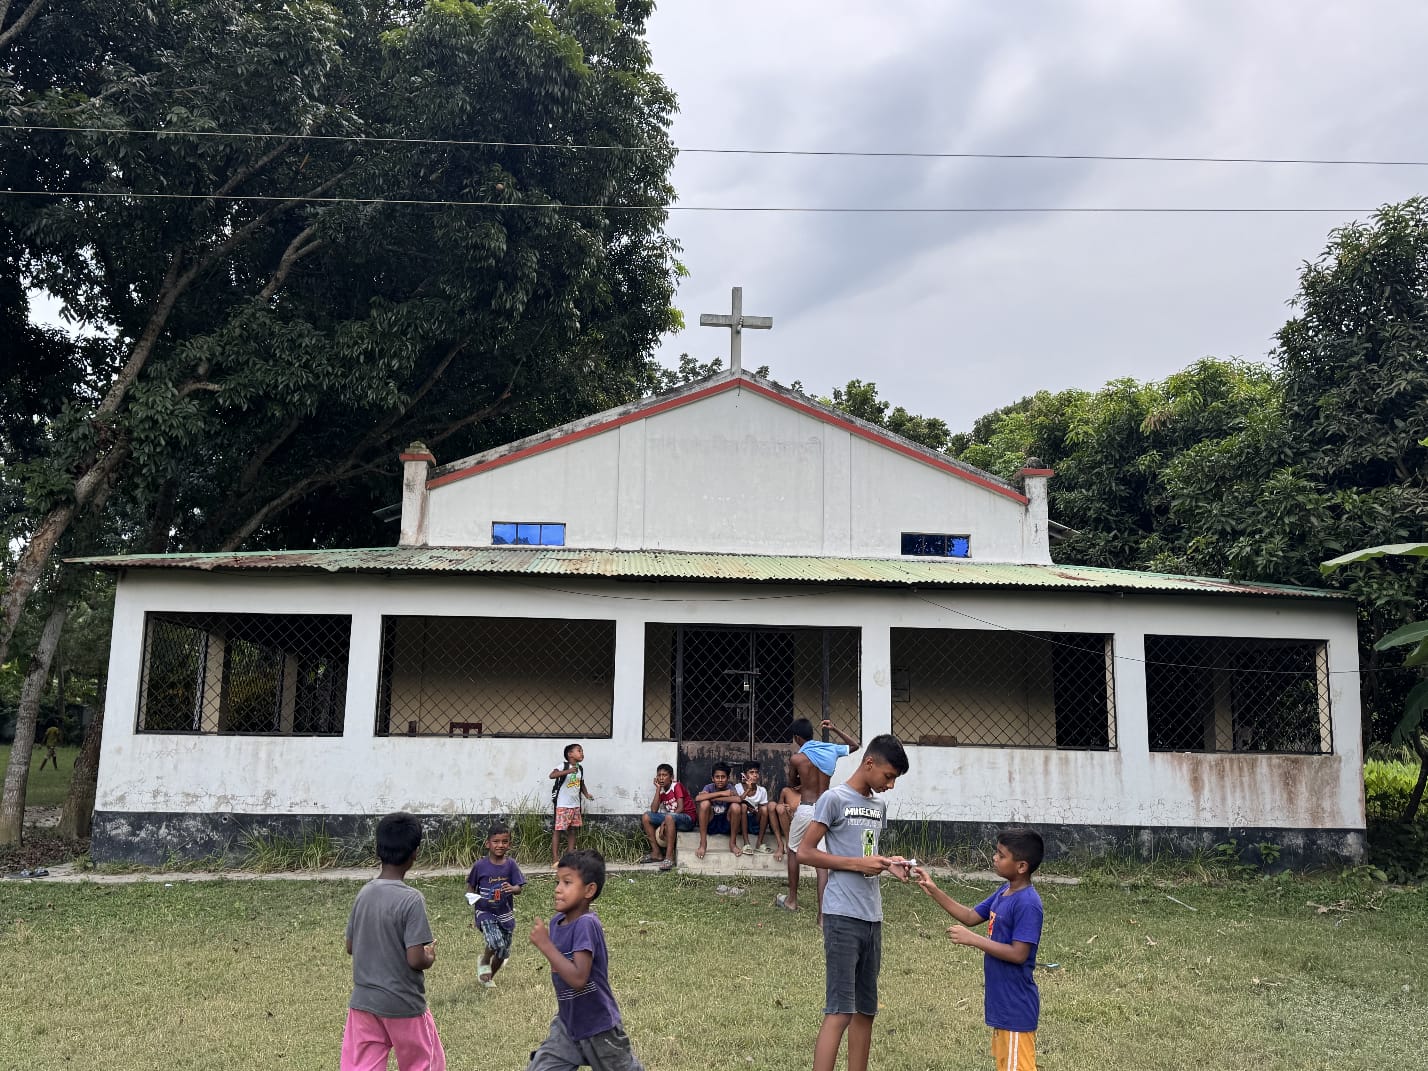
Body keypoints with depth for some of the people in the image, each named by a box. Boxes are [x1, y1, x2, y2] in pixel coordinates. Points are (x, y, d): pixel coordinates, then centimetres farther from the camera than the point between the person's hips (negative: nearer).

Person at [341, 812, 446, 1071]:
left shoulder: (364, 893, 0)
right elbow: (415, 960, -22)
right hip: (404, 1005, -5)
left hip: (363, 1002, 5)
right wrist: (431, 957, -1)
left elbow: (351, 947, 9)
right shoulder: (411, 899, -20)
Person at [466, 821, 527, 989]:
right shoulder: (480, 865, -9)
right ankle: (484, 961, 9)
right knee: (496, 942, -26)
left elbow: (519, 888, -5)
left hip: (505, 913, 3)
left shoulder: (510, 864, -4)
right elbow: (470, 886, 3)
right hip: (485, 912, -3)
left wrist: (512, 889, -27)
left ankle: (488, 977, 39)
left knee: (503, 953, 10)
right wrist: (472, 896, -18)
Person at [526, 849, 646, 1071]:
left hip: (599, 1028, -7)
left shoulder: (586, 924, -25)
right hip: (567, 1024, 7)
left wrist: (545, 944, -32)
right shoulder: (557, 921, -2)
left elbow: (578, 979, -34)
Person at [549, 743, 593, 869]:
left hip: (575, 805, 7)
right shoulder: (564, 766, -13)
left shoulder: (580, 769, 8)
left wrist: (586, 794, 5)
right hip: (562, 805, -7)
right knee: (558, 830, -4)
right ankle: (555, 859, -3)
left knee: (572, 830, 11)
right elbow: (552, 775, -30)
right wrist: (568, 771, -40)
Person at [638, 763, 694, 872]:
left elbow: (680, 808, -20)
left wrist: (664, 822, -26)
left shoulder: (677, 786, -10)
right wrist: (658, 789, -7)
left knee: (669, 817, -39)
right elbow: (654, 810, -5)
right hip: (671, 819, 7)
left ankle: (669, 857, -38)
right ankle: (656, 853, -7)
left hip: (687, 819, -7)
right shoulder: (661, 791, 8)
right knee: (646, 817, -7)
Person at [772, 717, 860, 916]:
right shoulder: (831, 750, 2)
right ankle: (823, 913, -6)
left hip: (806, 810, -3)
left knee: (793, 851, 21)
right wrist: (835, 729, 24)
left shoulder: (796, 758, -8)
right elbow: (855, 745, 22)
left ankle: (791, 900, 31)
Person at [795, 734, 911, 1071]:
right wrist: (859, 864, -15)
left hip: (872, 917, 8)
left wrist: (887, 863, 2)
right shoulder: (834, 798, -8)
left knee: (866, 1010, 12)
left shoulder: (879, 806, 15)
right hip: (843, 916, -8)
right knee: (840, 1010, -10)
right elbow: (805, 852, -10)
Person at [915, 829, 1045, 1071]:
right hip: (1002, 1001, 10)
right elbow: (971, 917, 14)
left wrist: (972, 939, -22)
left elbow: (1018, 954, -26)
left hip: (1016, 1006, -10)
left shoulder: (1027, 904, -23)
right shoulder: (1004, 893, 6)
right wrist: (934, 891, 5)